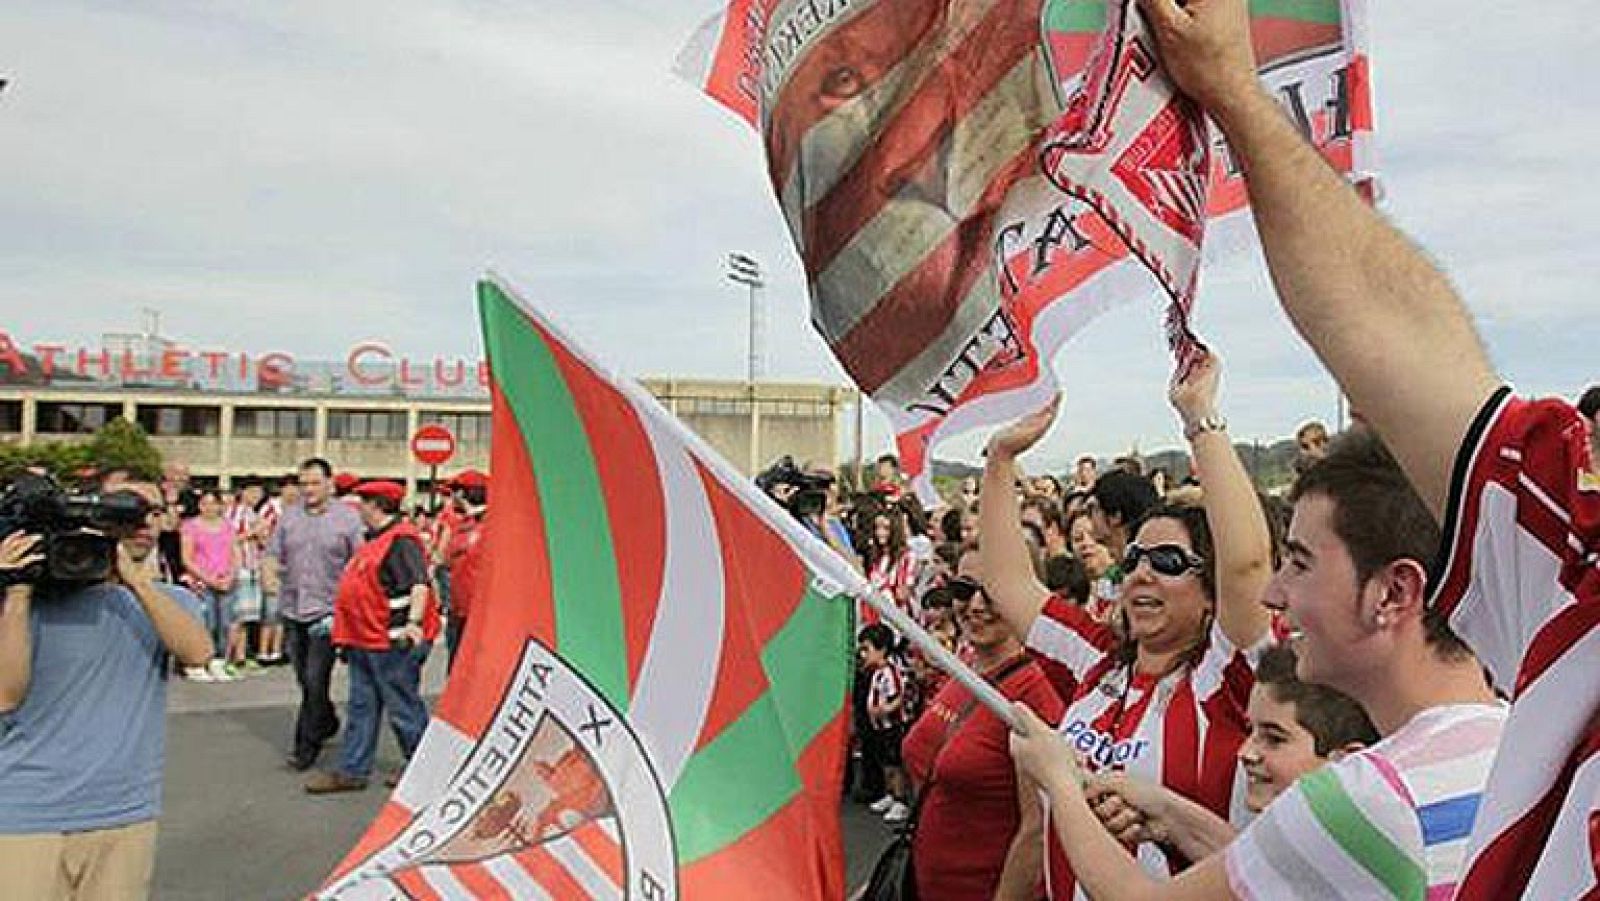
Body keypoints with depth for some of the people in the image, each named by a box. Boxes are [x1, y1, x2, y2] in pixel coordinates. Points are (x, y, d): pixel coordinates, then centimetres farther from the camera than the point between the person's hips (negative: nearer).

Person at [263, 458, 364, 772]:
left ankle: (306, 744, 6)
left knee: (315, 680, -6)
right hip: (292, 609, 5)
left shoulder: (347, 518, -3)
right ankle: (327, 721, 38)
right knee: (304, 678, 15)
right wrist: (270, 572, -10)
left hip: (328, 611, -5)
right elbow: (274, 553, 12)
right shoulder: (289, 516, 9)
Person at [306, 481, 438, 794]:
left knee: (403, 709, 1)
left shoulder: (401, 540, -17)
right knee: (362, 707, 14)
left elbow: (419, 583, -29)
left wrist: (414, 622, -42)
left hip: (392, 642, -10)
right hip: (364, 640, 10)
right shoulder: (375, 539, 15)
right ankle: (351, 771, 23)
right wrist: (345, 630, 31)